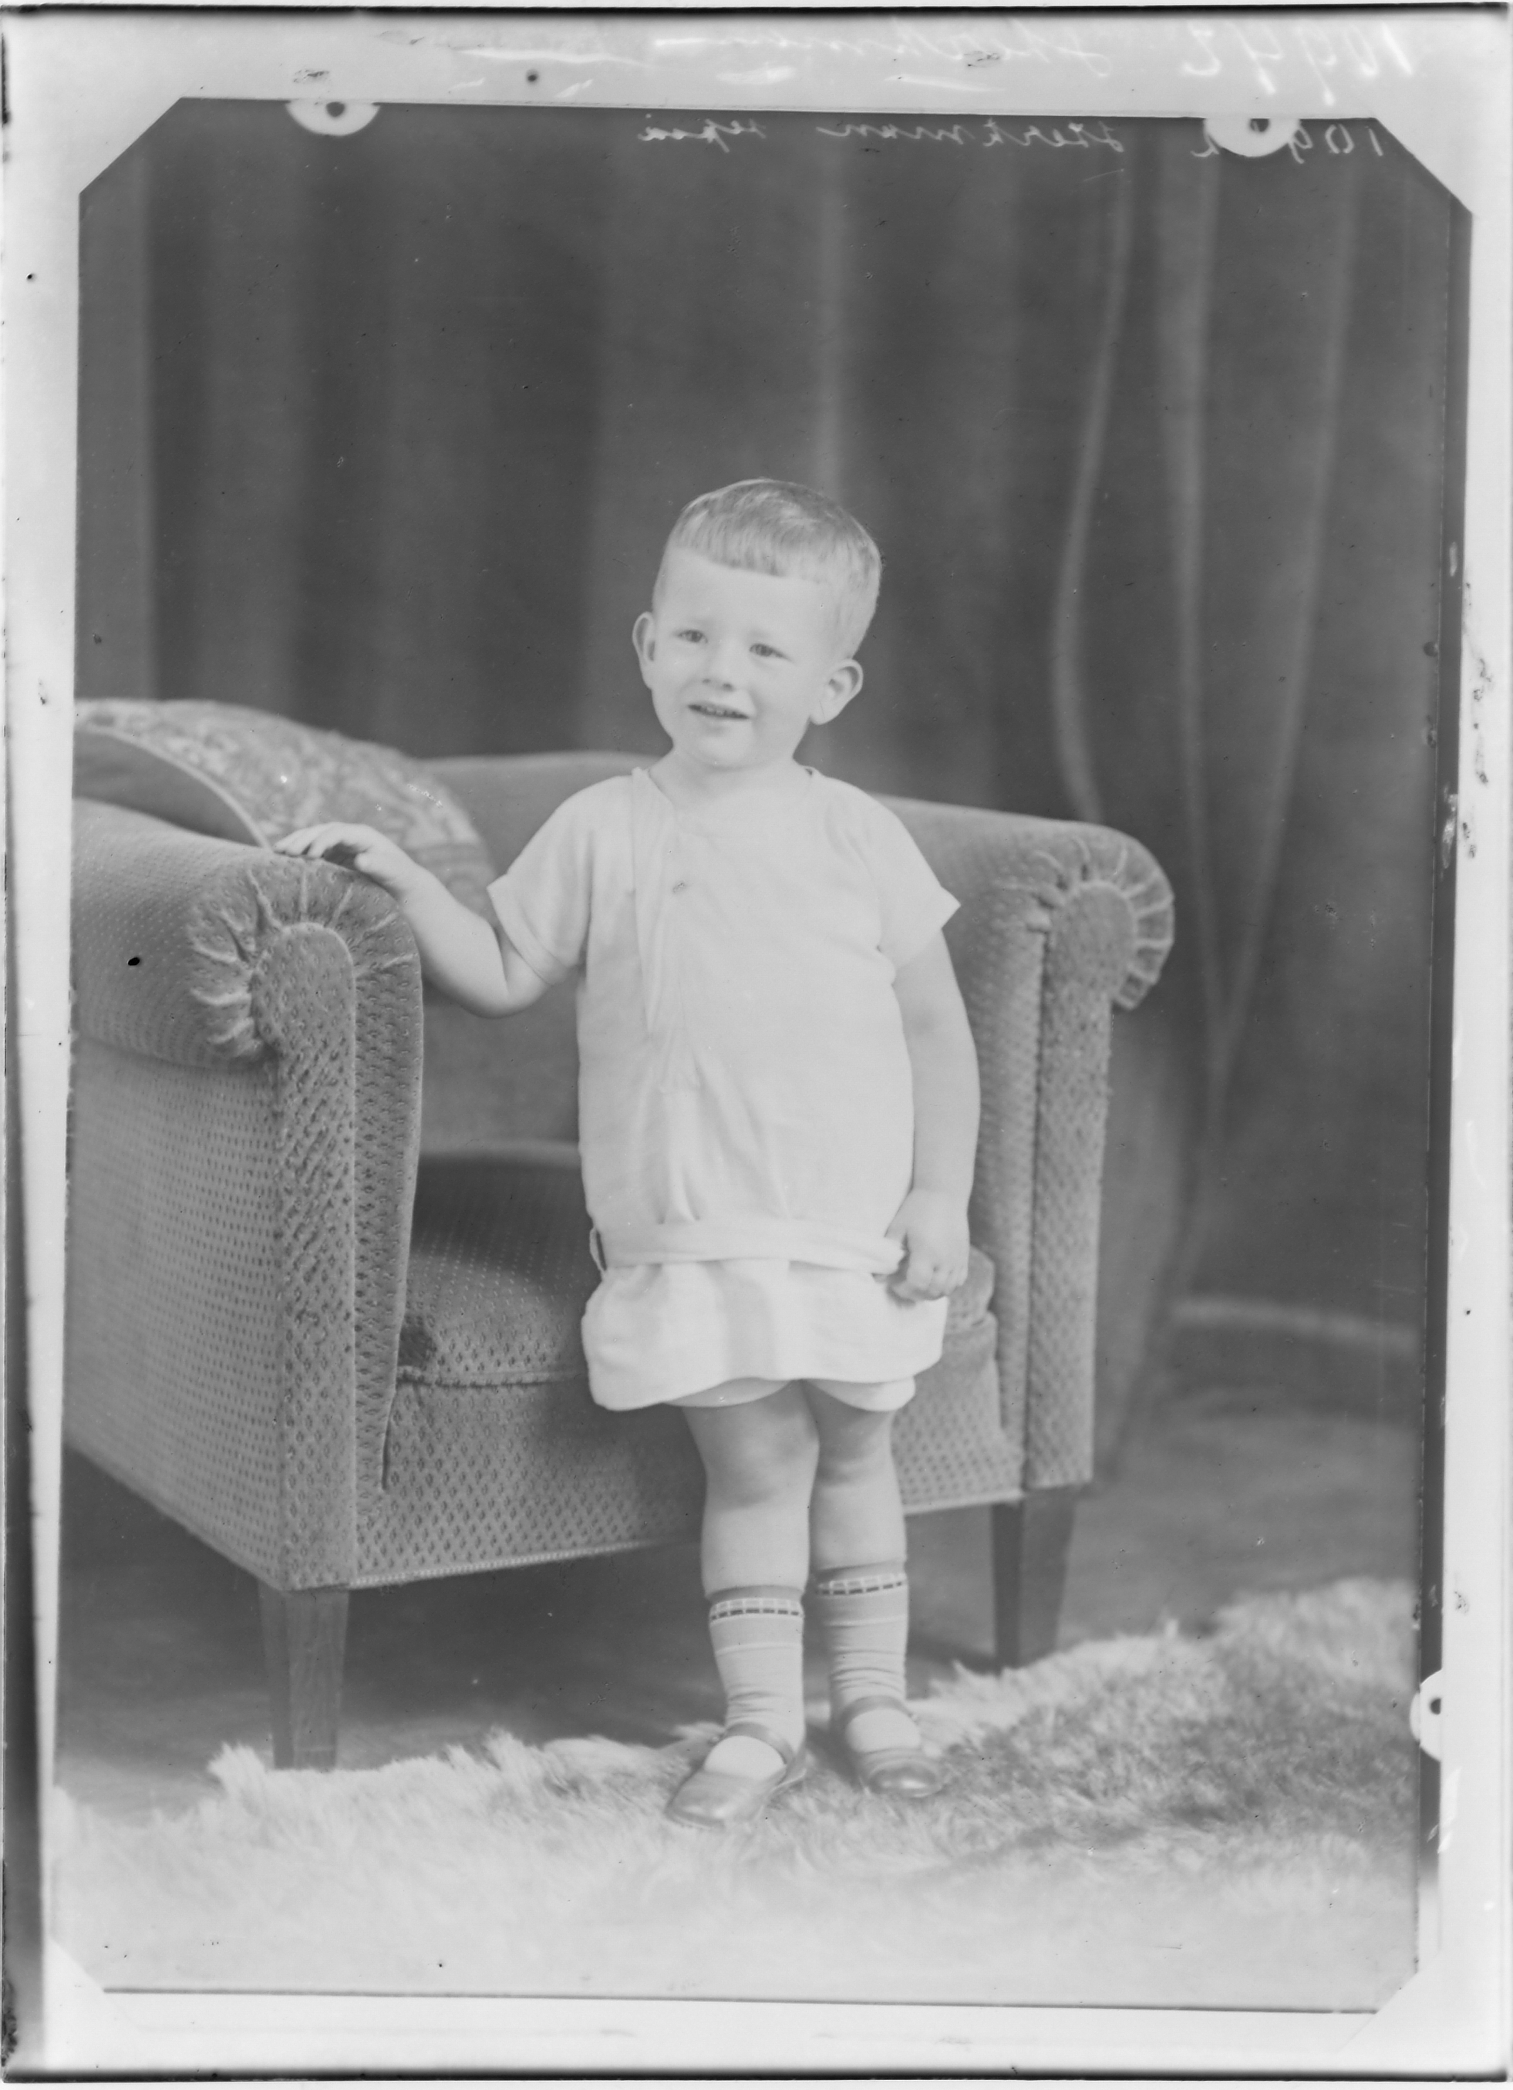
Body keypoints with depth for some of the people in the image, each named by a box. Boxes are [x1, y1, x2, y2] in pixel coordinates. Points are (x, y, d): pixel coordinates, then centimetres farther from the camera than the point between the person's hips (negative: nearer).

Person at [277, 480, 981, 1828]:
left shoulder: (859, 836, 1)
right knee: (755, 1462, -2)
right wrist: (404, 881, -5)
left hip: (853, 1224, 1)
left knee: (853, 1453, 12)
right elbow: (503, 977, 7)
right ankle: (762, 1723, 14)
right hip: (686, 1228, -1)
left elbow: (936, 1025, 3)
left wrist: (941, 1195, -2)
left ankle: (873, 1698, 28)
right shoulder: (603, 833, 2)